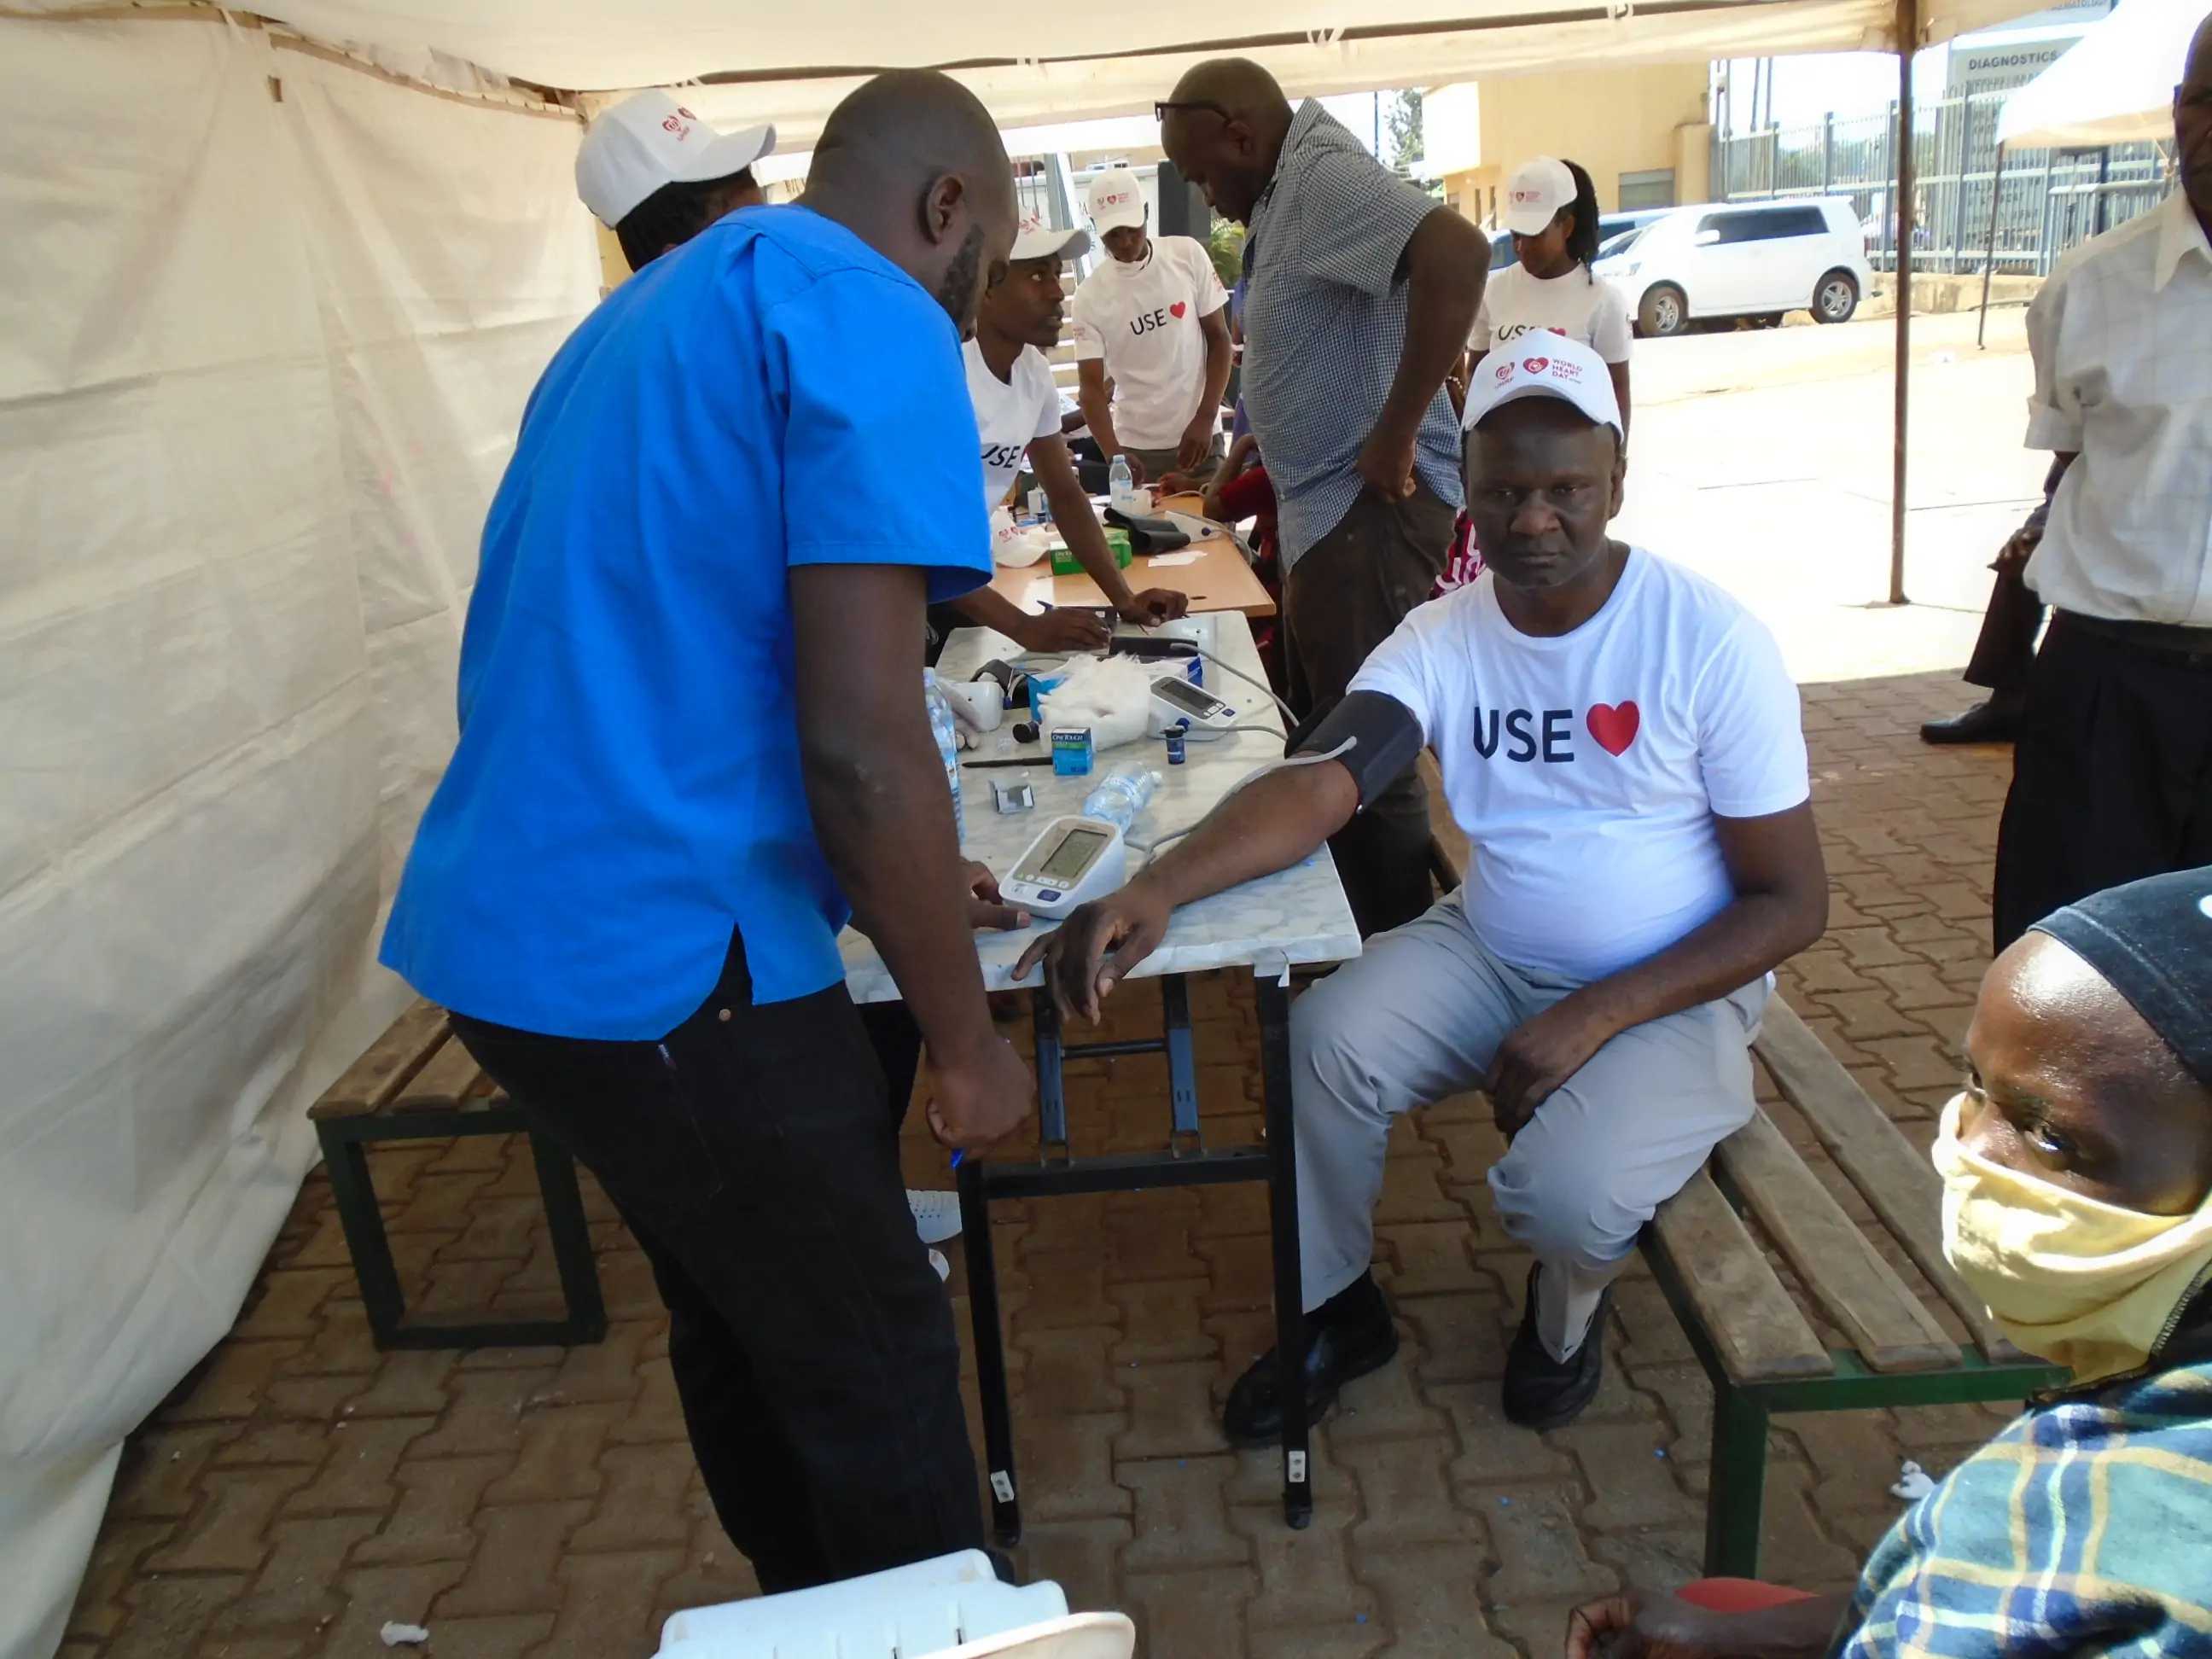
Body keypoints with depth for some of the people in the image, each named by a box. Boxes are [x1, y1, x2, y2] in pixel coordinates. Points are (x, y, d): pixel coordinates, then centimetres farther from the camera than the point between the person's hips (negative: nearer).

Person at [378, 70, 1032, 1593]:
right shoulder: (872, 323, -11)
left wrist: (895, 887, 30)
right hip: (664, 962, -10)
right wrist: (965, 1041, -7)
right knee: (878, 1365, 8)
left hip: (508, 928, 10)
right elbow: (861, 743, -20)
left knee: (740, 1323, 24)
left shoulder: (646, 316, 19)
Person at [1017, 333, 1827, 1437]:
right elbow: (1315, 786, -24)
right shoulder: (1442, 640, -7)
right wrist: (1155, 890, -44)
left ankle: (1568, 1304, 12)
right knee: (1321, 1043, -22)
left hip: (1670, 990, -3)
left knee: (1568, 1193, -29)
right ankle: (1335, 1311, 6)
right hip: (1489, 954, 4)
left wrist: (1596, 1017, -24)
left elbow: (1791, 903, -12)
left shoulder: (1711, 642, -16)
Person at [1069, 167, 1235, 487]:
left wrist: (1205, 418, -8)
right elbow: (1091, 385, -6)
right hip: (1136, 448, -1)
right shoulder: (1089, 296, -5)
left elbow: (1219, 338, 3)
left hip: (1199, 436, 1)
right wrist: (1112, 452, -24)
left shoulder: (1188, 255, -2)